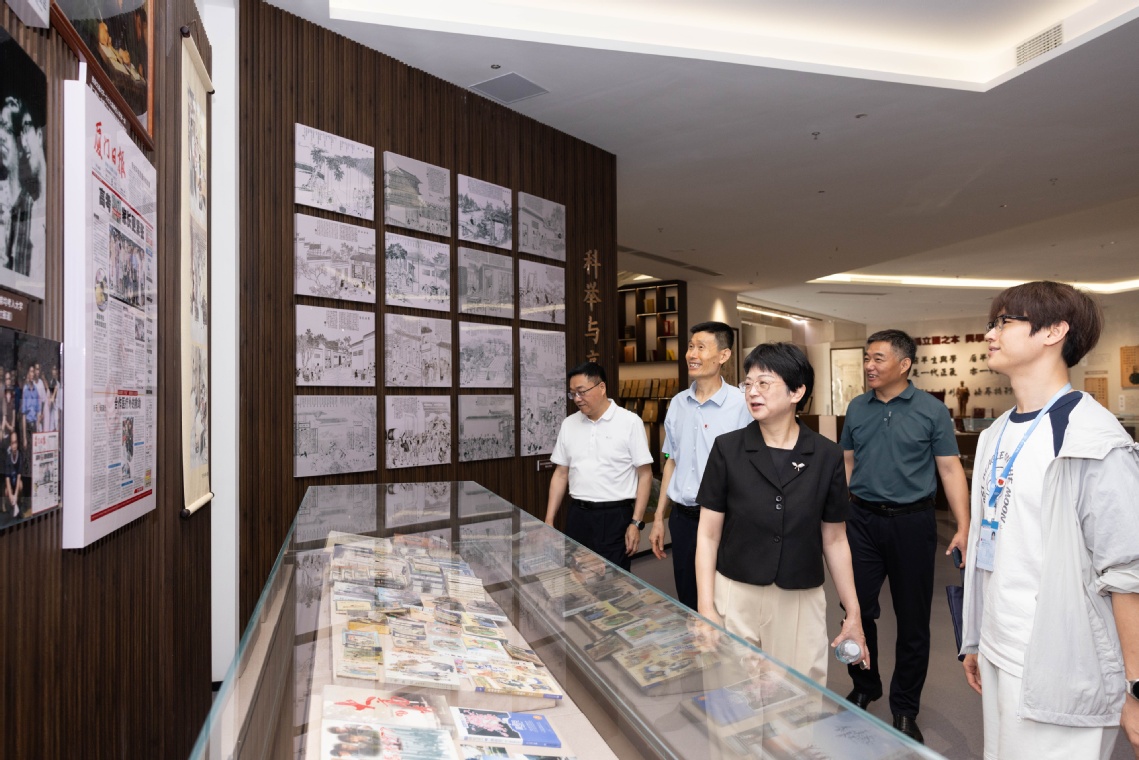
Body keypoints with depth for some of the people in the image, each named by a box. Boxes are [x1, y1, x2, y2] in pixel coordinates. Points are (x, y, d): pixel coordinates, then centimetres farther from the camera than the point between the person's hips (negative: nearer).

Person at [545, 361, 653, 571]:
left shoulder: (629, 422, -7)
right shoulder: (568, 424, 6)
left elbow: (645, 475, -6)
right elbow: (561, 474, 11)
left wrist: (636, 522, -10)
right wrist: (549, 520, 8)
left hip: (615, 516, -4)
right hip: (577, 515, 4)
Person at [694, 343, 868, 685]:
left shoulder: (827, 456, -3)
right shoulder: (727, 449, -7)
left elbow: (834, 540, 6)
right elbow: (708, 534, -4)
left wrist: (853, 613, 8)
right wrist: (706, 609, -9)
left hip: (801, 601, 1)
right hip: (736, 596, -1)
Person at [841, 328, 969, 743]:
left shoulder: (931, 410, -3)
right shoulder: (857, 408, 5)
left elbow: (950, 468, -4)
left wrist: (964, 527, -12)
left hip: (911, 522, -2)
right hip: (863, 520, 3)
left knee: (913, 619, 9)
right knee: (857, 609, 8)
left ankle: (904, 708, 28)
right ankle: (864, 688, 32)